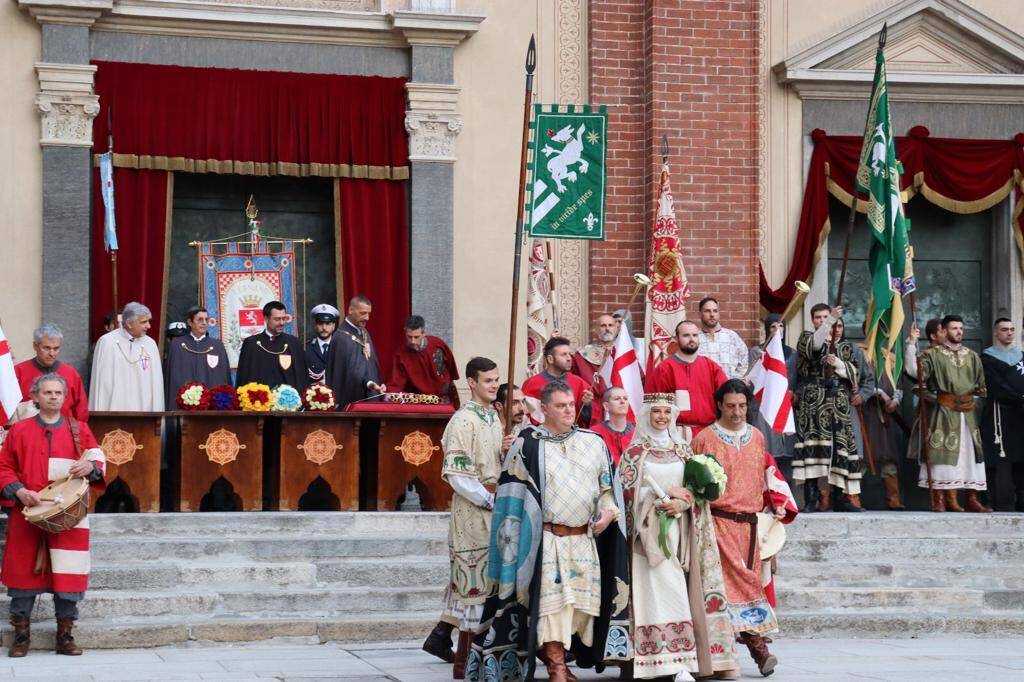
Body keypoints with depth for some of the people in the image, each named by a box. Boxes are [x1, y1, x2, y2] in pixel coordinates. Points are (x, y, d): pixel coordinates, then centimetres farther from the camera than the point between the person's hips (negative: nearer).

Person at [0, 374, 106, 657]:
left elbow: (100, 461, 10)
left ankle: (65, 636, 8)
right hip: (29, 513, 0)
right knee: (24, 571, 0)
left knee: (68, 576, -2)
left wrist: (90, 467, -14)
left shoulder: (79, 430, 10)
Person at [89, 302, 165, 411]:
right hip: (114, 410, -3)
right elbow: (100, 383, -1)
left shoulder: (150, 344, 7)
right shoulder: (106, 342, -2)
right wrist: (100, 414, -4)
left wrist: (156, 413, 1)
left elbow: (156, 384, 7)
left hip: (144, 410, 3)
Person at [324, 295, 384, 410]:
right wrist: (368, 383, -40)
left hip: (369, 397, 8)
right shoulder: (341, 338, -16)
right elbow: (352, 370, -25)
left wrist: (375, 386, 9)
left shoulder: (363, 332, 13)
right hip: (351, 399, -8)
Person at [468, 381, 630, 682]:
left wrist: (608, 509, -4)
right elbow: (512, 493, 0)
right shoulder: (528, 443, -1)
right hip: (546, 541, -4)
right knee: (551, 602, -9)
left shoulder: (593, 442, 10)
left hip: (585, 540, 4)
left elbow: (608, 484, 16)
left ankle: (550, 652, 21)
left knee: (579, 602, 6)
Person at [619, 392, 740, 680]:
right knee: (662, 590, -12)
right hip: (650, 530, -3)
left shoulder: (682, 449, 14)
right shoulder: (635, 451, 5)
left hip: (679, 528, 3)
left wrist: (680, 503, -10)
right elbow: (627, 490, -2)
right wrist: (665, 492, -9)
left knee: (680, 590, -3)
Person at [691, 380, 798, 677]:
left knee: (749, 581, 4)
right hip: (719, 520, -5)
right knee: (740, 582, -14)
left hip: (749, 522, 5)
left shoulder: (756, 437, 14)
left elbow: (767, 475, 21)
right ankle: (758, 647, -18)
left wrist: (777, 505, 10)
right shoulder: (704, 439, 0)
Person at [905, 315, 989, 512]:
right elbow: (913, 370, -13)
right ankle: (939, 499, -6)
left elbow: (981, 385, 20)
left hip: (967, 412, 4)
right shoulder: (933, 354, 1)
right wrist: (911, 344, -17)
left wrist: (973, 399, 4)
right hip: (943, 412, -4)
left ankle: (972, 499, 7)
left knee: (970, 452, 2)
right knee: (943, 452, -7)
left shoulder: (972, 356, 13)